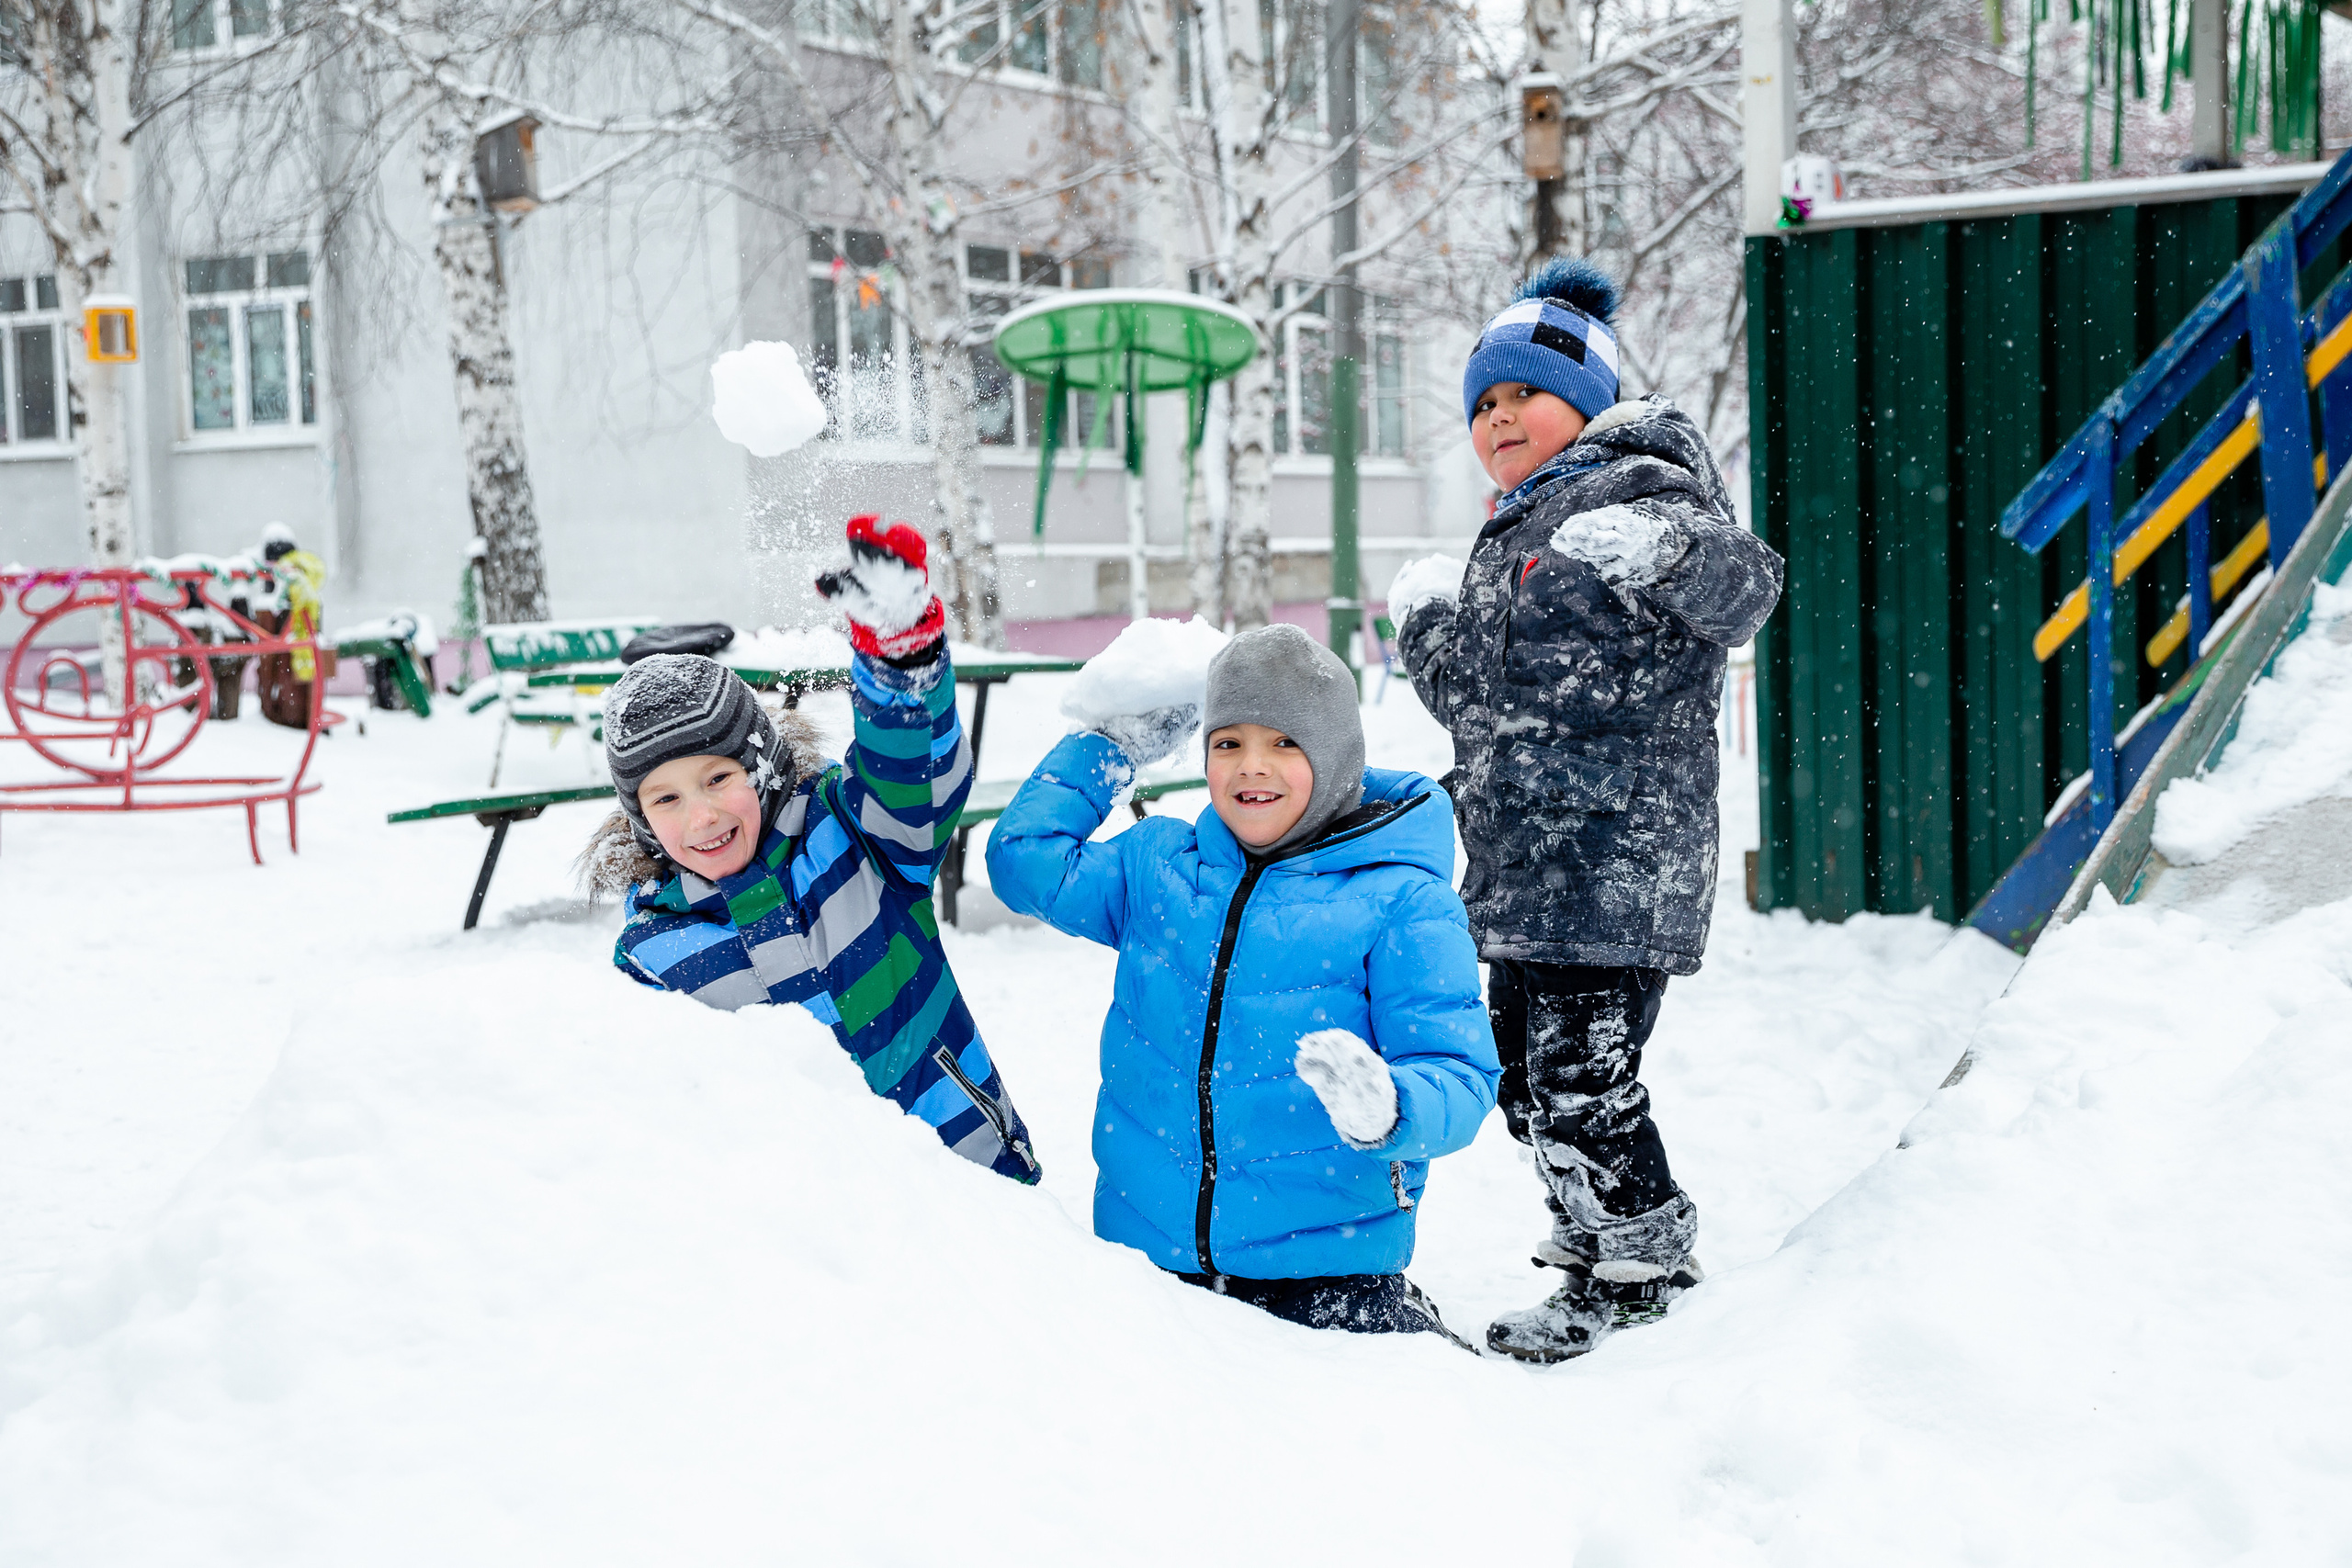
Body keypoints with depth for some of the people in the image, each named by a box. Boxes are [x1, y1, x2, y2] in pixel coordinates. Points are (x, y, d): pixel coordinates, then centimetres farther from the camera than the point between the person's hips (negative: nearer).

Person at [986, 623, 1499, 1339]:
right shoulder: (1158, 864, 9)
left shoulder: (1402, 902, -7)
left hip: (1325, 1263, -4)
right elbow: (1026, 862, 15)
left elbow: (1460, 1079, -12)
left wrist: (1387, 1111, -34)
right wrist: (1110, 746, 16)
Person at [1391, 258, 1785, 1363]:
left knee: (1581, 1075, -8)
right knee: (1525, 1071, 15)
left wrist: (1665, 555, -41)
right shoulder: (1515, 532, 21)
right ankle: (1589, 1237, 31)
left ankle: (1644, 1259, 10)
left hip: (1613, 864, -10)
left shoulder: (1636, 492, -7)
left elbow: (1746, 591, -24)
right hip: (1523, 869, 10)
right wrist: (1428, 623, 14)